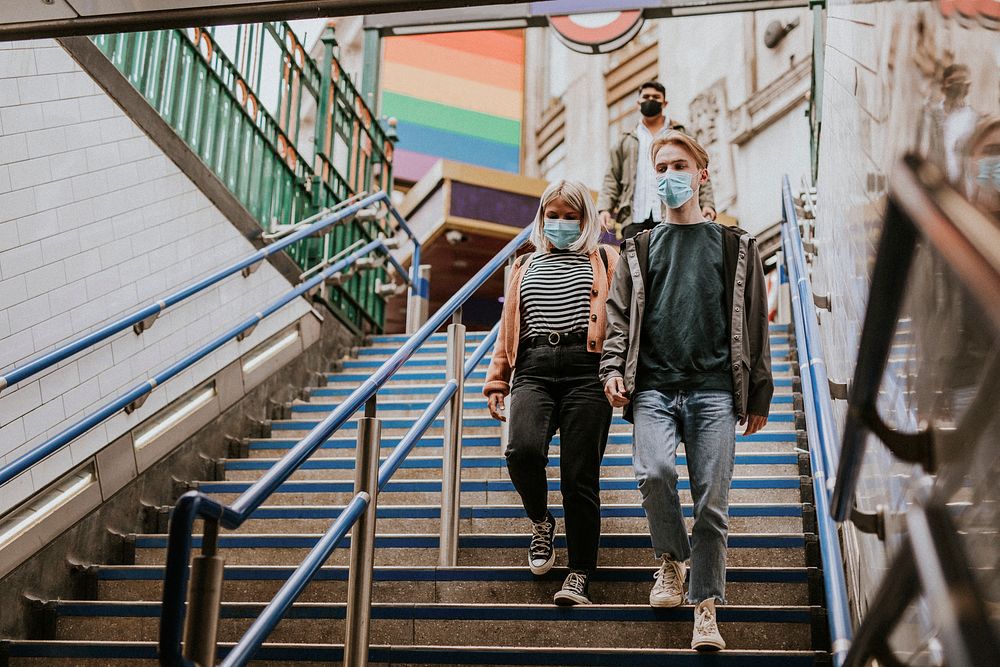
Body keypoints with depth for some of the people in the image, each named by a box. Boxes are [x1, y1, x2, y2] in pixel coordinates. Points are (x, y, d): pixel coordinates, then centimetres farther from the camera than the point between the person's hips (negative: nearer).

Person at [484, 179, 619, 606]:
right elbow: (508, 329, 26)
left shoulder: (604, 261, 17)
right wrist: (497, 381, 17)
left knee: (580, 476, -7)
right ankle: (540, 520, 7)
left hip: (585, 368, -2)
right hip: (534, 370, 2)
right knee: (523, 450, -24)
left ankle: (579, 577, 3)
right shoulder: (525, 266, 26)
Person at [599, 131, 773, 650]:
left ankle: (706, 608, 8)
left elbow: (754, 324, 12)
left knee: (712, 499, -4)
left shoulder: (734, 246, 14)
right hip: (653, 386, 1)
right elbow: (619, 315, 13)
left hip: (713, 389, 0)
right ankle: (671, 557, 7)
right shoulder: (640, 248, 17)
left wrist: (758, 396, 8)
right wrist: (613, 369, -4)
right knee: (654, 472, -22)